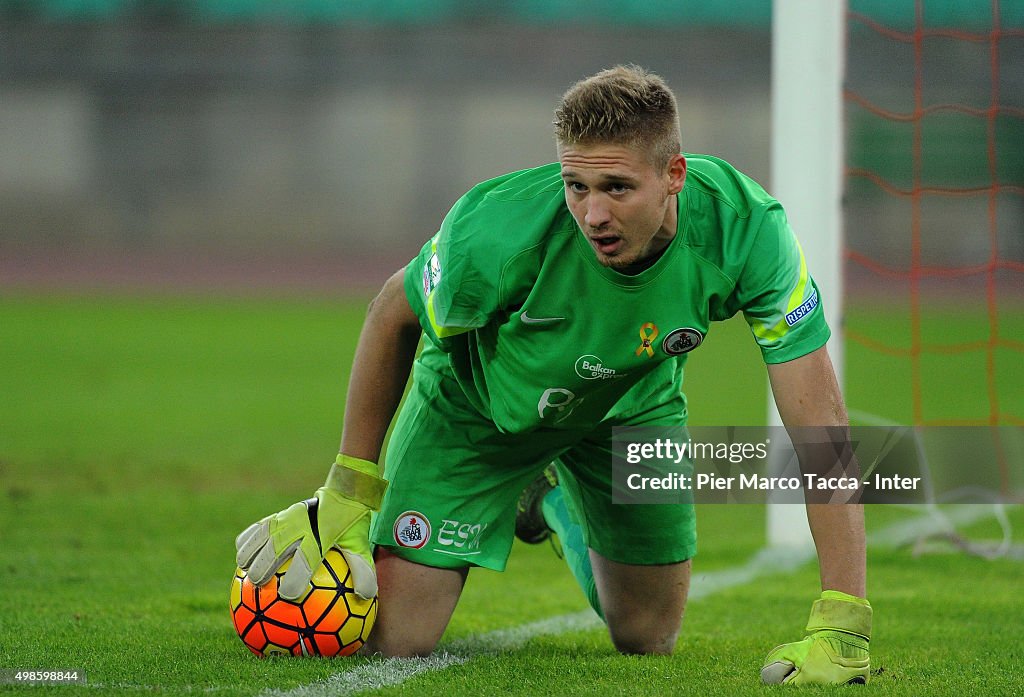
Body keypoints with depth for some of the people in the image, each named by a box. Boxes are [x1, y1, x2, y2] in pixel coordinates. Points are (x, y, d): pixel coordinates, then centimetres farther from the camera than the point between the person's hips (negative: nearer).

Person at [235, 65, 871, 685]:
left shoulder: (746, 229, -37)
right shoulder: (496, 230, -39)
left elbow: (820, 423, -34)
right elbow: (395, 317, -15)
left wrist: (840, 626, -41)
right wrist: (351, 491, -12)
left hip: (630, 405, 2)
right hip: (479, 402, -2)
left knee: (648, 641, 13)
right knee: (394, 638, -10)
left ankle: (554, 498, 41)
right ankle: (328, 521, 25)